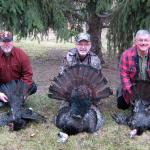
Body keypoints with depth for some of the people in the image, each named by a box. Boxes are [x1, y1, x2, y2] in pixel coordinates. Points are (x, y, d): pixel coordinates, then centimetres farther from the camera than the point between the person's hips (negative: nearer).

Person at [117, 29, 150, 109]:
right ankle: (119, 92, 42)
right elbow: (124, 74, -19)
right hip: (131, 88, -1)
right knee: (122, 106, 12)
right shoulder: (126, 54, -20)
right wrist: (130, 92, -24)